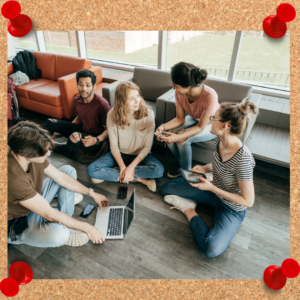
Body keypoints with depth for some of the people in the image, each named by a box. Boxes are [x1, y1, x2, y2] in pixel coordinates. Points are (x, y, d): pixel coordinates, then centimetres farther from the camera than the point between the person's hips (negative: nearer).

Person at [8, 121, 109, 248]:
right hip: (16, 223, -8)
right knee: (59, 234, -39)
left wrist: (92, 193, 2)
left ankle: (64, 225, 4)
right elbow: (49, 214, -33)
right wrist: (87, 228, -24)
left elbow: (61, 177, -2)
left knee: (68, 170, 5)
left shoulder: (31, 156, -15)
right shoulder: (14, 178, -39)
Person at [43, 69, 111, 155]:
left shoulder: (102, 104, -26)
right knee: (50, 122, 2)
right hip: (83, 129, 7)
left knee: (75, 136, -38)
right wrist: (62, 131, 7)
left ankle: (60, 148, -2)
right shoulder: (77, 99, -3)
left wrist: (96, 140, -39)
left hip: (97, 140, -7)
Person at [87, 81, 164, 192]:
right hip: (120, 154, 2)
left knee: (159, 170, -31)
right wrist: (122, 167, -22)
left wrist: (131, 167, -22)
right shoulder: (112, 115, -15)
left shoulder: (147, 113, -19)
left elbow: (147, 146, -15)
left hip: (140, 155, -1)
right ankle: (139, 179, -16)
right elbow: (114, 145, -9)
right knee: (92, 170, -19)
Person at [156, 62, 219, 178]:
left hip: (211, 125, -5)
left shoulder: (210, 96, -38)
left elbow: (200, 127, -29)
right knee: (169, 139, -19)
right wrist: (164, 126, -30)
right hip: (194, 119, 5)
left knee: (182, 140, -28)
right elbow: (180, 119, -11)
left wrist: (179, 137, -42)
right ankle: (183, 164, 10)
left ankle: (186, 171, 0)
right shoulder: (179, 93, -22)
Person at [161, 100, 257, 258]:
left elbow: (248, 201, -26)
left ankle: (189, 211, -7)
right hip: (214, 191, 6)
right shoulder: (219, 140, -12)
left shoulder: (242, 159, -35)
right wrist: (206, 168, -11)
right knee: (167, 188, 2)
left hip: (232, 208, -5)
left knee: (211, 248, -30)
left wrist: (212, 188, -27)